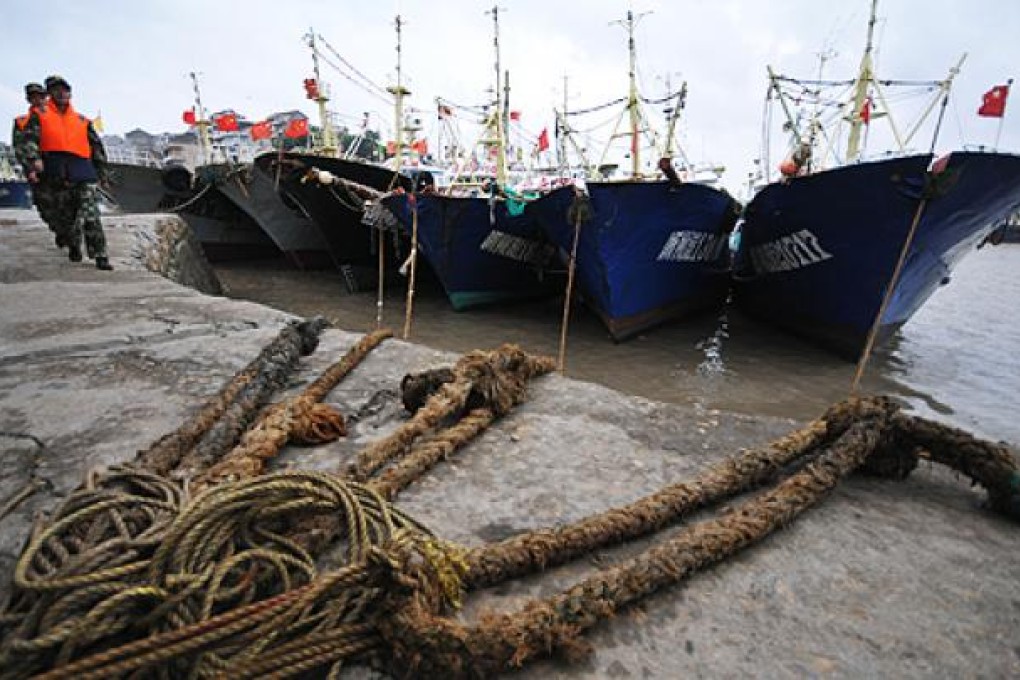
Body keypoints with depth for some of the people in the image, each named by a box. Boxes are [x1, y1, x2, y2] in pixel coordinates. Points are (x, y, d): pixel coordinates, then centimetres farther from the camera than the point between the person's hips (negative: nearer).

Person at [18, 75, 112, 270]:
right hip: (57, 173, 0)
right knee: (65, 215, 7)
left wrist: (101, 170, 19)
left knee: (91, 215, -13)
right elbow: (29, 138, 0)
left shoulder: (82, 120, 18)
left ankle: (100, 256, -16)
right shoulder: (40, 116, 13)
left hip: (83, 171, 0)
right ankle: (73, 247, 26)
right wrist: (34, 158, -18)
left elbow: (96, 145, 23)